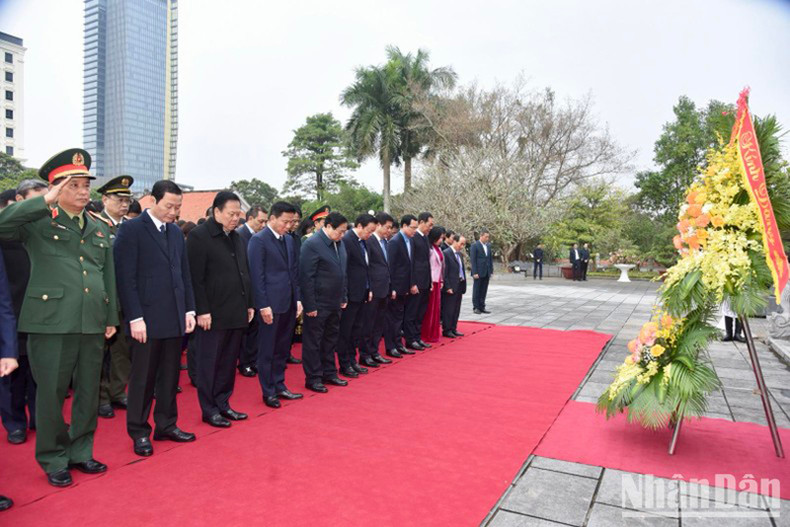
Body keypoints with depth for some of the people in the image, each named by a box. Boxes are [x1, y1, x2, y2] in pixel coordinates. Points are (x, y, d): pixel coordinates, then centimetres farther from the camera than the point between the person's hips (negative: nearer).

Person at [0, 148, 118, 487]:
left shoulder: (100, 230, 15)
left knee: (89, 393, 12)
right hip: (51, 322, -4)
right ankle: (53, 460, 24)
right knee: (51, 393, 6)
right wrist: (45, 202, -22)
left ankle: (80, 452, 30)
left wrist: (111, 317, 14)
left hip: (92, 324, 5)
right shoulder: (37, 222, 1)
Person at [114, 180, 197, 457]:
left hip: (175, 318, 6)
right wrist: (135, 317, -14)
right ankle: (139, 432, 20)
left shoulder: (176, 233, 13)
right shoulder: (131, 229, -6)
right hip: (147, 318, -6)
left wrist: (189, 310, 8)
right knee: (143, 377, 6)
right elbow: (126, 277, -10)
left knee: (170, 375, 13)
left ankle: (166, 425, 26)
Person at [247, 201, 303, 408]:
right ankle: (268, 392, 16)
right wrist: (263, 305, -16)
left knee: (282, 349, 15)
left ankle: (279, 386, 27)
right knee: (267, 351, 5)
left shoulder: (289, 240, 12)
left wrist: (298, 299, 10)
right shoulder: (258, 240, -9)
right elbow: (256, 275, -13)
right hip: (270, 305, -7)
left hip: (289, 304, 7)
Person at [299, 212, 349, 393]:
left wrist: (344, 297, 12)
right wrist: (310, 306, -18)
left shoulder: (339, 243, 7)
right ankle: (313, 378, 18)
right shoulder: (312, 244, -17)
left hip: (335, 303, 8)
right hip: (318, 304, -8)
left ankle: (329, 373, 32)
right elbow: (306, 277, -18)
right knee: (313, 342, 6)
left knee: (331, 339, 18)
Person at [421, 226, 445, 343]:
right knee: (429, 308, -2)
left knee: (436, 307, 13)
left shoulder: (438, 249, 13)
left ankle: (434, 334, 22)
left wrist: (441, 281, 13)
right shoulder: (429, 249, -13)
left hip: (437, 282, 9)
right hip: (430, 282, -9)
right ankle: (426, 335, 7)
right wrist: (430, 282, -19)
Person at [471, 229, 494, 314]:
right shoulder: (475, 245, -7)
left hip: (486, 273, 6)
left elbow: (490, 258, 16)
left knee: (484, 291, 9)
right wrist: (475, 272, -15)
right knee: (477, 290, 2)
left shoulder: (488, 245, 12)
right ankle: (476, 307, 8)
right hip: (478, 272, -6)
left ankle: (482, 307, 16)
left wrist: (491, 271, 10)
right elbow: (473, 260, -10)